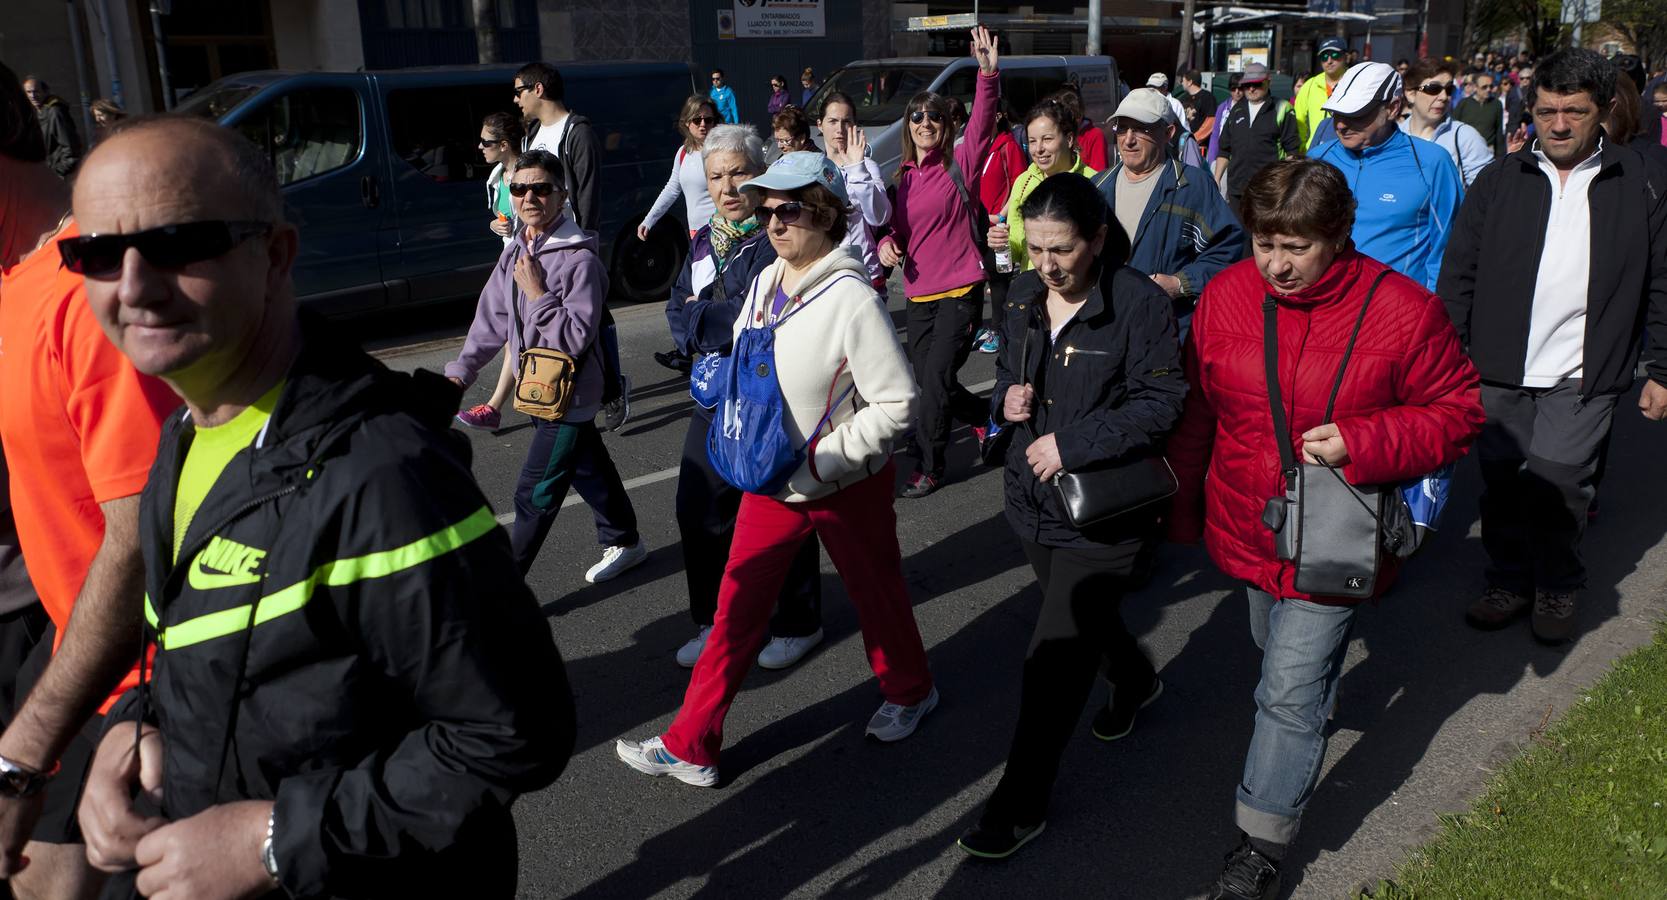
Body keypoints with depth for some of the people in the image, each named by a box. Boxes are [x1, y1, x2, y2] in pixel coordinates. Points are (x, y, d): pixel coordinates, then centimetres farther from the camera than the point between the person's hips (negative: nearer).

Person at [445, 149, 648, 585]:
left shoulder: (580, 259, -20)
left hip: (566, 396, -8)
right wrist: (461, 369, 4)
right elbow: (491, 320, 10)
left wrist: (538, 294, -25)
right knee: (589, 470, 23)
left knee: (535, 496, -3)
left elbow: (577, 338, -24)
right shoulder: (516, 252, 5)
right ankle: (623, 542, 42)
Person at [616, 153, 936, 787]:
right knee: (736, 609, 8)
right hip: (771, 483, 6)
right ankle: (690, 746, 18)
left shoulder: (852, 300, -22)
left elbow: (896, 403, -23)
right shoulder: (766, 282, 0)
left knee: (876, 594, 17)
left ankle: (909, 692, 46)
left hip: (847, 485, -5)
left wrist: (819, 463, -23)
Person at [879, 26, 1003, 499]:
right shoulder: (903, 175, 9)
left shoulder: (960, 164, -5)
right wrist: (888, 244, -4)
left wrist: (988, 75, -35)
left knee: (935, 379, -10)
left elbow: (982, 124, -21)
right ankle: (985, 418, 40)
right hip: (918, 294, 6)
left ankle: (929, 466, 6)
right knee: (929, 380, 12)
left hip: (960, 291, -6)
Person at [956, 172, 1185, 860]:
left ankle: (1020, 804, 12)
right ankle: (1136, 681, 60)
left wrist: (1072, 444, -23)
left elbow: (1160, 404, -18)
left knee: (1054, 658, -4)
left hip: (1104, 512, -7)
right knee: (1083, 616, 27)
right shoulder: (1023, 294, 2)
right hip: (1033, 496, 7)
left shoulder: (1139, 302, -18)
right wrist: (1007, 395, -6)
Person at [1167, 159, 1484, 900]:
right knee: (1278, 656, 25)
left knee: (1290, 691, -3)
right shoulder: (1226, 295, -6)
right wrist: (1182, 508, 12)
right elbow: (1196, 410, 5)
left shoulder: (1400, 311, -16)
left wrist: (1363, 442, -23)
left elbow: (1457, 412, -6)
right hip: (1246, 527, 4)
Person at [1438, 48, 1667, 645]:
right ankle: (1509, 581, 28)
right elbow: (1458, 277, 6)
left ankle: (1559, 586, 17)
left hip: (1583, 377, -2)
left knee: (1556, 483, -8)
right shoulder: (1499, 182, 5)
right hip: (1500, 372, 2)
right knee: (1503, 485, 8)